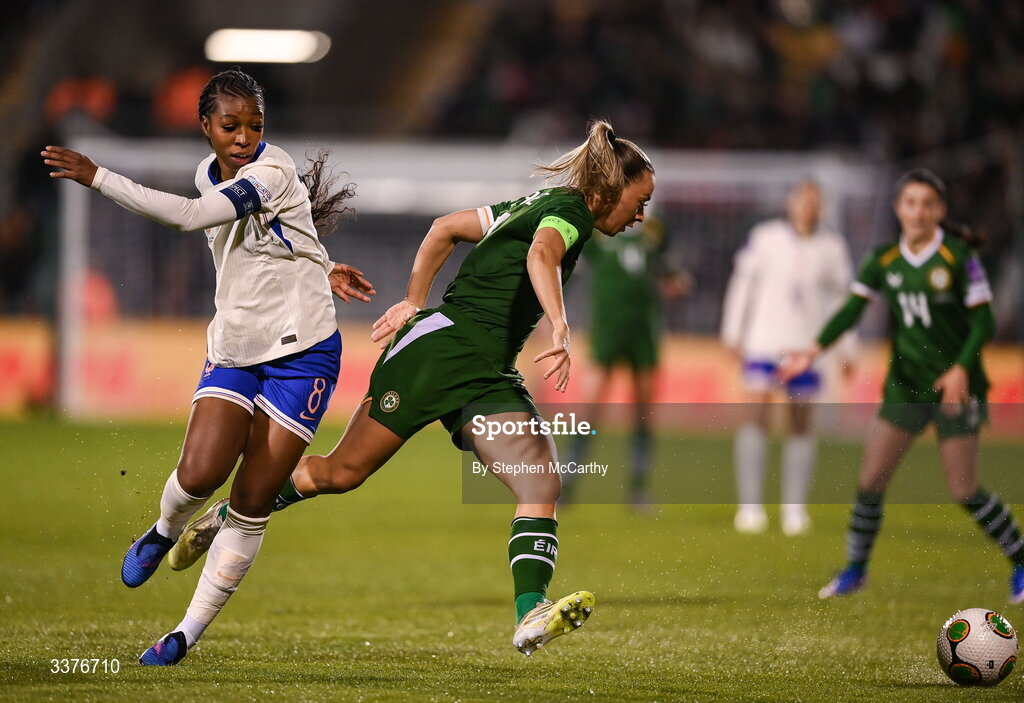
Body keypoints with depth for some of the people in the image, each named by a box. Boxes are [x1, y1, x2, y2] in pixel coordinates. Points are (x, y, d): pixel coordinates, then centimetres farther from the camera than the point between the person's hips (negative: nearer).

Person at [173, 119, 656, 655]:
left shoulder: (535, 204, 19)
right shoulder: (571, 210, -7)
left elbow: (446, 227, 25)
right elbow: (542, 253, -31)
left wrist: (414, 301, 26)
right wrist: (560, 327, -43)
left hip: (487, 377, 9)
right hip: (442, 345, -9)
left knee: (543, 483, -14)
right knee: (341, 472, 1)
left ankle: (531, 618, -29)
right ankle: (226, 517, 21)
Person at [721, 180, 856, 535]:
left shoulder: (832, 246, 7)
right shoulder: (765, 237, 1)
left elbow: (841, 297, 14)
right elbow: (742, 282, 6)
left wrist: (848, 349, 11)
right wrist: (732, 333, 3)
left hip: (807, 346, 2)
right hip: (763, 342, -2)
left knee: (802, 423, 3)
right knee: (755, 412, -14)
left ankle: (794, 507, 11)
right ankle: (750, 506, -14)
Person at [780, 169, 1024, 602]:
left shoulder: (958, 257, -11)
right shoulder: (884, 260, 1)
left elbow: (982, 322, -10)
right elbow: (852, 309, -4)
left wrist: (961, 369, -24)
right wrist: (815, 350, -18)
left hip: (954, 387, -4)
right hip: (905, 384, 4)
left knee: (964, 491, -6)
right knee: (870, 479, 0)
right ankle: (855, 570, 16)